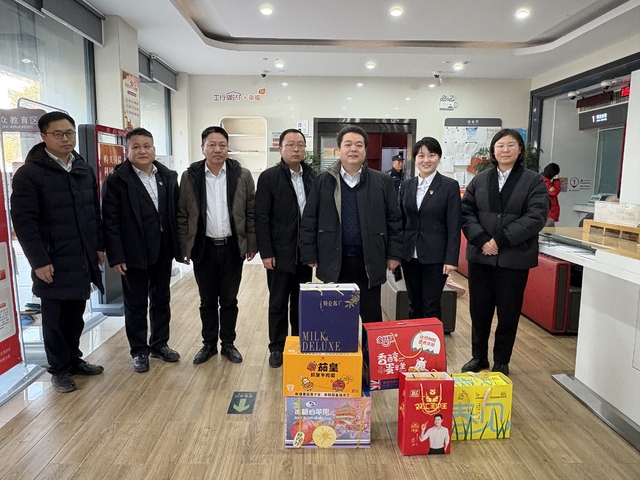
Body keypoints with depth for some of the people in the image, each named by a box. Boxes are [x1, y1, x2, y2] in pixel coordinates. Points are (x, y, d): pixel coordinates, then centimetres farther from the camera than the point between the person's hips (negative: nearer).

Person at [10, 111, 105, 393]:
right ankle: (59, 369, 24)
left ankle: (74, 359, 33)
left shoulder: (85, 170, 10)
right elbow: (24, 222, -13)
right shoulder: (29, 173, -9)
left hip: (83, 260, 5)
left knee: (76, 315, 15)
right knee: (55, 318, 8)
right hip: (52, 263, -5)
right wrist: (39, 261, -16)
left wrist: (99, 246, 11)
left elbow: (95, 213, 15)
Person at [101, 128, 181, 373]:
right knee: (136, 305, 9)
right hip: (134, 254, -3)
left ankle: (159, 344, 32)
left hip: (163, 251, 4)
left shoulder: (169, 177, 4)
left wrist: (180, 246, 2)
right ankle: (139, 351, 25)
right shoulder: (116, 181, -6)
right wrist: (116, 256, -13)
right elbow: (110, 221, -9)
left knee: (161, 300, 15)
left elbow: (177, 213, 5)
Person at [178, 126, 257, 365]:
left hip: (232, 248, 0)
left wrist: (252, 244, -1)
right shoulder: (190, 176, 0)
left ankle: (228, 344, 27)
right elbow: (182, 215, 3)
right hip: (203, 248, 1)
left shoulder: (242, 175, -1)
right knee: (207, 301, 13)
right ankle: (209, 344, 29)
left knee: (229, 300, 10)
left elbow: (252, 213, 2)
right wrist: (184, 247, 0)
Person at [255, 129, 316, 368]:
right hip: (280, 253, -3)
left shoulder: (312, 176, 5)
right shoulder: (269, 177, -5)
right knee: (278, 303, 9)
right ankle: (276, 348, 24)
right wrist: (266, 253, -11)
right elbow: (261, 218, -7)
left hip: (305, 253, 3)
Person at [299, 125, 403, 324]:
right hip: (334, 262, 0)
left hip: (369, 262, 0)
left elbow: (394, 220, 5)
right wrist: (310, 256, -2)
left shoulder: (382, 181, 2)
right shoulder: (323, 181, 2)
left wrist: (393, 254, 0)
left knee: (372, 317, 10)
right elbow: (309, 222, 1)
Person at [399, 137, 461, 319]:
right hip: (409, 255, 4)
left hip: (435, 256, -4)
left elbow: (454, 226, -7)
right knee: (414, 305, 13)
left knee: (431, 307, 2)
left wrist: (451, 258, -12)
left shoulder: (450, 186, -4)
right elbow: (401, 221, 11)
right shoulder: (407, 186, 8)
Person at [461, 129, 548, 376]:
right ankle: (478, 357, 29)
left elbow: (536, 216, -11)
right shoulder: (479, 180, 8)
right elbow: (466, 211, 1)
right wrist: (482, 240, -14)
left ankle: (501, 362, 26)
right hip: (480, 256, 3)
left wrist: (501, 240, -18)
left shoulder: (533, 181, 0)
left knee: (508, 313, 9)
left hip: (514, 259, -2)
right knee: (479, 310, 11)